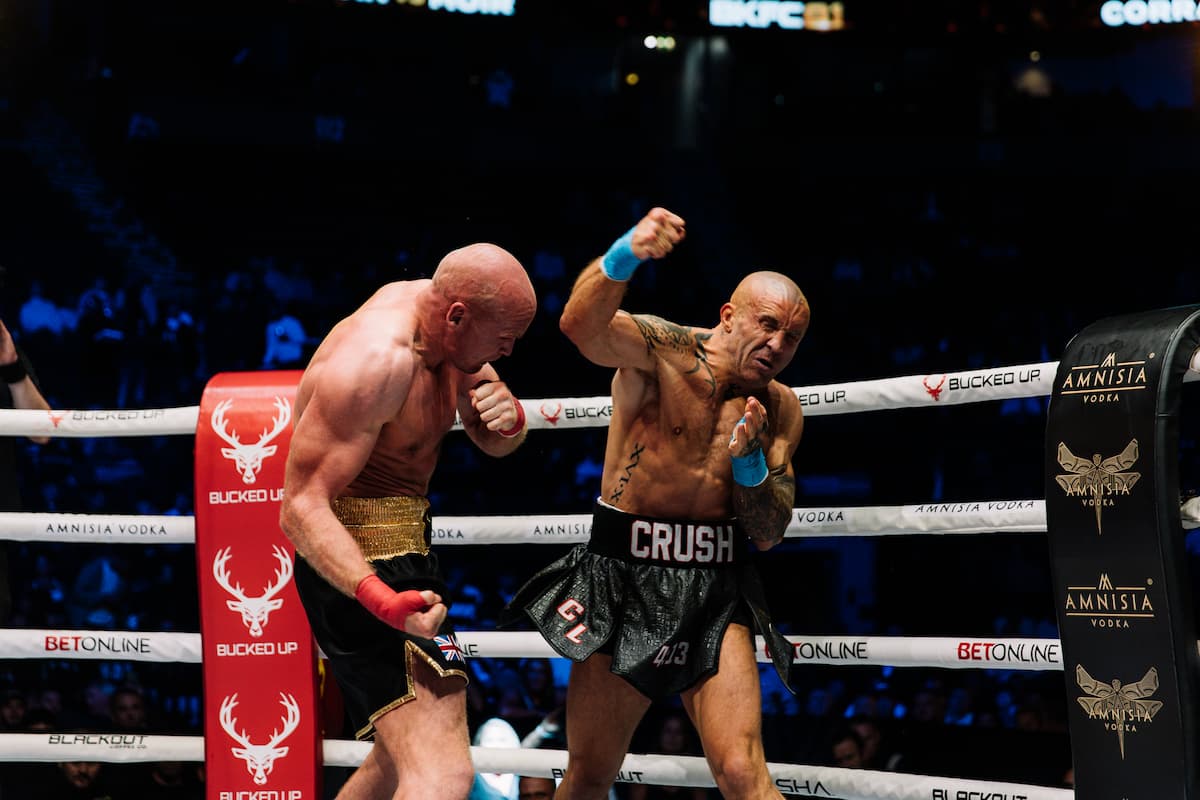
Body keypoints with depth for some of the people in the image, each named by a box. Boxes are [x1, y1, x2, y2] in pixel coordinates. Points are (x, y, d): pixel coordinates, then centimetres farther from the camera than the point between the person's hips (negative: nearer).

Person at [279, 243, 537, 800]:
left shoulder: (440, 313, 2)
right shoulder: (375, 362, -26)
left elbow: (492, 444, 14)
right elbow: (301, 507, -29)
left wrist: (508, 419, -12)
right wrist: (380, 599, -44)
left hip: (398, 550, 10)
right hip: (358, 566, -10)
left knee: (403, 754, 28)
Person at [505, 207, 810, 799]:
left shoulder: (780, 409, 6)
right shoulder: (661, 350, -7)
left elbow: (769, 533, 6)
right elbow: (582, 326, -30)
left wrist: (749, 459, -14)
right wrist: (625, 255, -50)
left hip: (713, 596, 2)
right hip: (621, 580, -2)